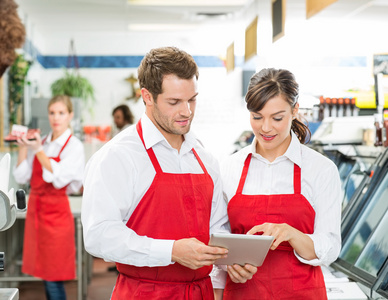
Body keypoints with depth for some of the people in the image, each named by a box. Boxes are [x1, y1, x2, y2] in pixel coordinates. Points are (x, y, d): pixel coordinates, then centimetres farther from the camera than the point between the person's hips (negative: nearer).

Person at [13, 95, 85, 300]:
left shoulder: (74, 146, -5)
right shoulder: (40, 142, 10)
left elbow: (58, 179, -18)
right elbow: (21, 177, 5)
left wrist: (38, 151, -19)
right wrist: (23, 147, -4)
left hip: (56, 212, -6)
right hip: (35, 208, 6)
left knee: (53, 279, -3)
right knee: (44, 275, 12)